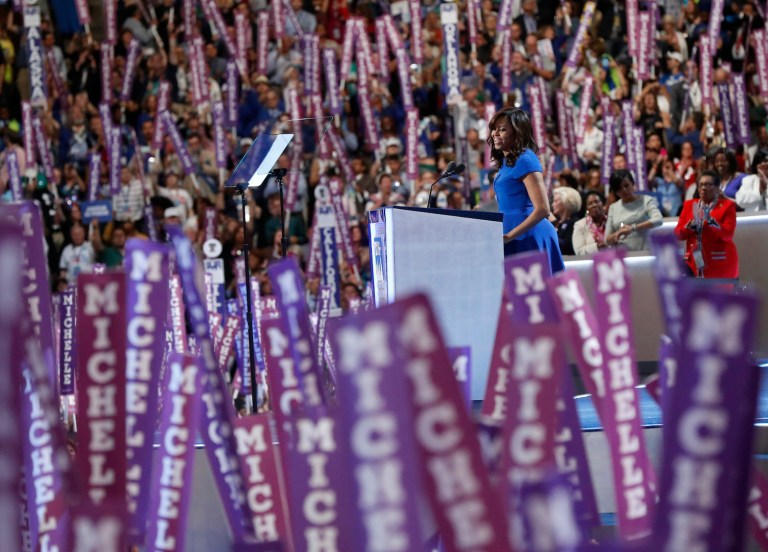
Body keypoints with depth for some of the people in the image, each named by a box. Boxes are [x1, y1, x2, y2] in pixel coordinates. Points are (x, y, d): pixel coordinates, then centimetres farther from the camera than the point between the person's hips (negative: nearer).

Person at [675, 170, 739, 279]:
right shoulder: (689, 205, 13)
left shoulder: (727, 205, 2)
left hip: (720, 263, -3)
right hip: (695, 262, 3)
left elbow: (727, 234, -10)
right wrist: (691, 225, -14)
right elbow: (678, 233, 6)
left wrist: (710, 221, -23)